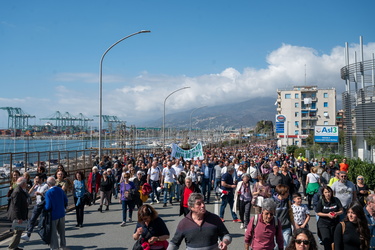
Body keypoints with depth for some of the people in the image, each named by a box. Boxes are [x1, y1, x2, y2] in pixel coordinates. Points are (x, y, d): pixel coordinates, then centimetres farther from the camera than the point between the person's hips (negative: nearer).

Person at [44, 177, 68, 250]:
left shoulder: (48, 193, -20)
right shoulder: (60, 190, -3)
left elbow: (48, 206, -22)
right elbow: (66, 201, 5)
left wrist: (44, 207, -2)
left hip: (53, 215, -6)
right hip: (61, 214, 6)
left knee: (53, 232, 10)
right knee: (62, 231, 19)